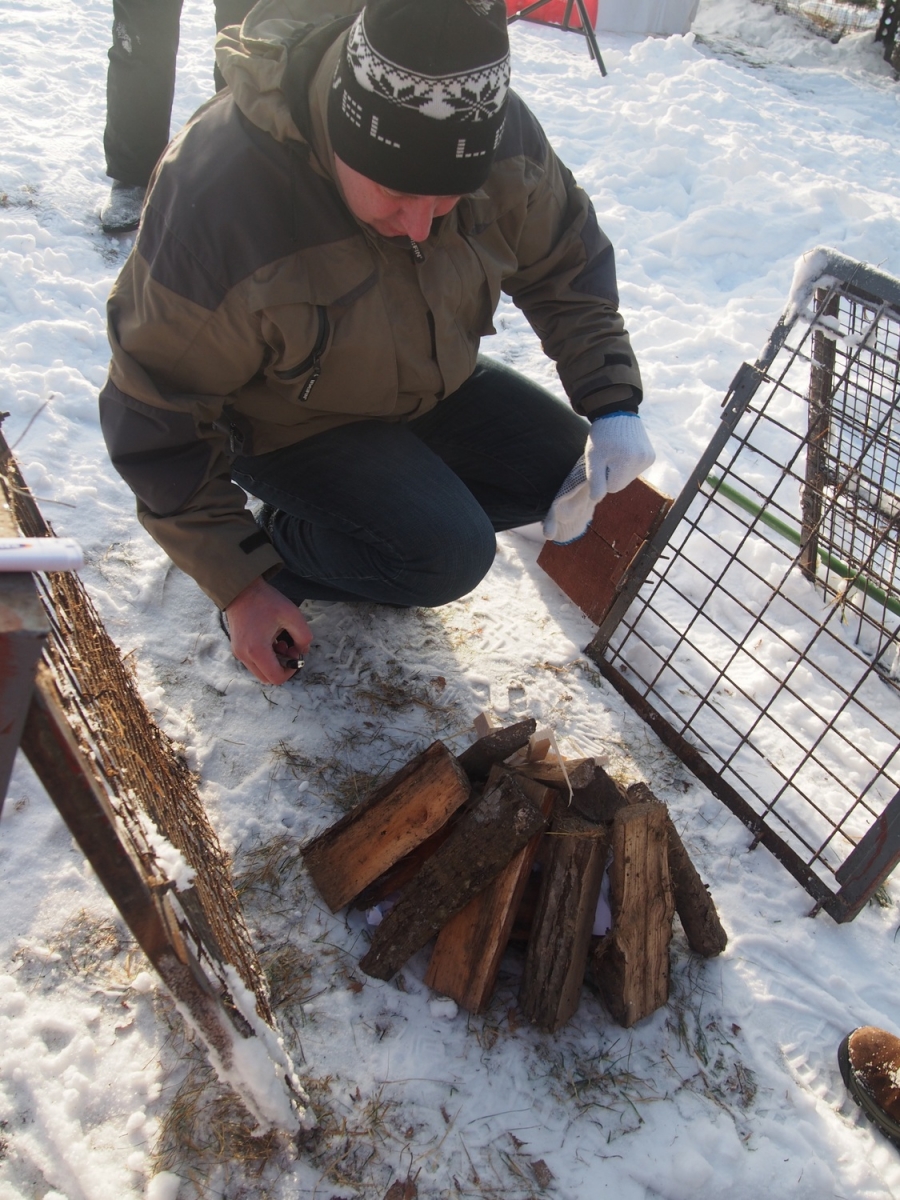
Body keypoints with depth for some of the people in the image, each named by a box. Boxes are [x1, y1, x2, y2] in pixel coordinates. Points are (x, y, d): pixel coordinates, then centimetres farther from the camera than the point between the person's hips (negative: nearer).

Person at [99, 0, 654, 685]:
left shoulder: (500, 131, -20)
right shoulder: (216, 195, -34)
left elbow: (568, 267, -2)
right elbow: (158, 419, -24)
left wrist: (613, 404, -14)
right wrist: (240, 583, -22)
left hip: (435, 381, 6)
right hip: (290, 421, -6)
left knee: (568, 473, -4)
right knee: (445, 555, -25)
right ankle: (284, 538, 0)